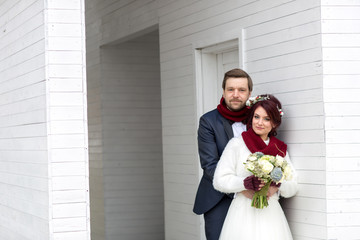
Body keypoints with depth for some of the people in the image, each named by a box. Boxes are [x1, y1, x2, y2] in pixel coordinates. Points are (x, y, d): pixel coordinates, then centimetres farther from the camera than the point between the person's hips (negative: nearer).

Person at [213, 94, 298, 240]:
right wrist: (246, 183, -19)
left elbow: (292, 188, 10)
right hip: (244, 214, -3)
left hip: (271, 213, 3)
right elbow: (220, 181, -5)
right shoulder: (236, 144, 1)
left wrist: (277, 184, -11)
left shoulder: (280, 150, 13)